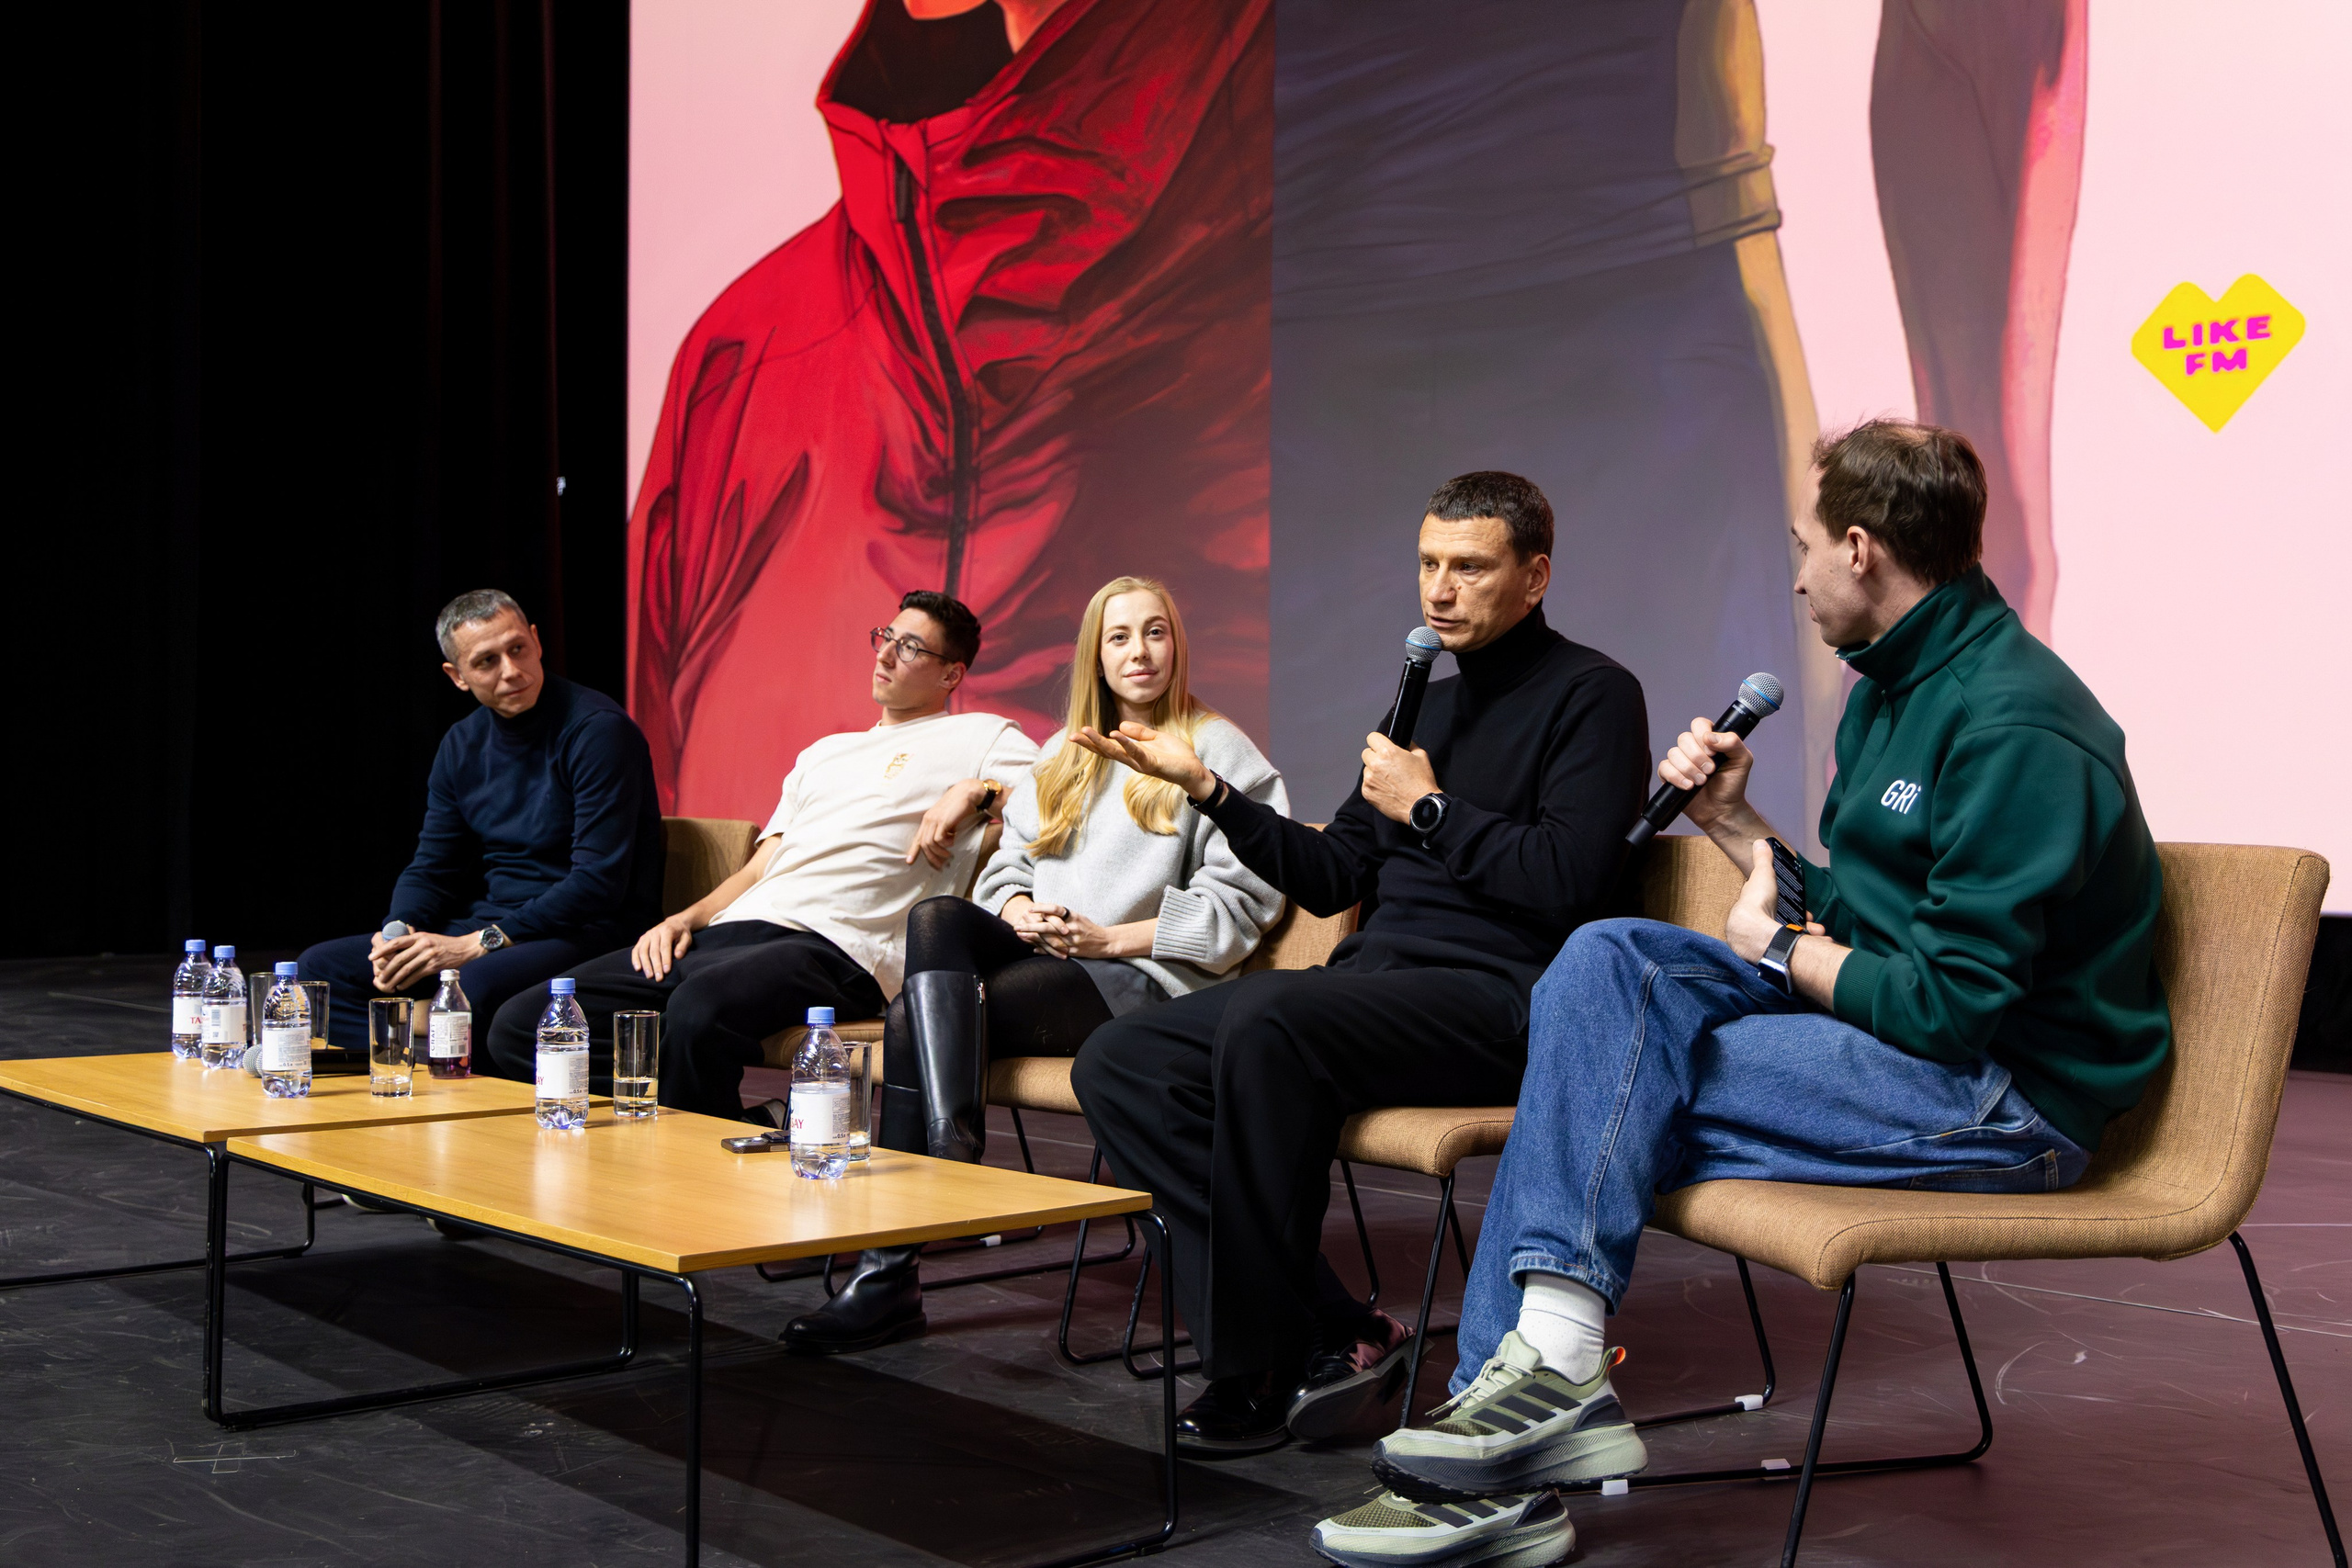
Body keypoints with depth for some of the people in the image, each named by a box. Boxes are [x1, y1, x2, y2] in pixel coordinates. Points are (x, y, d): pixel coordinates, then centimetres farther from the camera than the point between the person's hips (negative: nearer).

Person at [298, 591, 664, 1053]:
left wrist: (477, 944, -22)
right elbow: (431, 869, 16)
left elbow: (599, 884, -21)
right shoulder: (462, 745, 10)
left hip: (583, 930, -8)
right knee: (322, 967, -2)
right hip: (487, 924, 8)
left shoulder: (598, 729, -14)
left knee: (473, 985, -38)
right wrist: (397, 932, -8)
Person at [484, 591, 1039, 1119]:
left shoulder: (981, 737, 13)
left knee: (700, 1009, -42)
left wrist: (978, 791, -14)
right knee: (520, 1024, -11)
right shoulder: (824, 753, 34)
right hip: (732, 929, 8)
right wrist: (687, 918, 11)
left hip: (832, 947, -8)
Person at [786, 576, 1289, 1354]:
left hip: (1143, 974, -6)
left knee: (917, 1018, -27)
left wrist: (1106, 938, -14)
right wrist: (1021, 911, -4)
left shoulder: (1219, 752, 5)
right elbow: (1009, 860, 21)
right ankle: (953, 1147, -40)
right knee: (936, 919, -28)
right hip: (1037, 949, 6)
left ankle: (889, 1269, -32)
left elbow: (1235, 905, -5)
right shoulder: (1064, 753, 27)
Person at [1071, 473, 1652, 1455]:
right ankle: (1322, 1339, -16)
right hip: (1374, 984, 9)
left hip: (1498, 998, -8)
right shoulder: (1425, 703, 24)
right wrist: (1207, 788, 13)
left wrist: (1428, 808, -7)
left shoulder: (1590, 694, 0)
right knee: (1121, 1062, -8)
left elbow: (1567, 881, -15)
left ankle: (1263, 1368, -23)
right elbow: (1330, 876, 23)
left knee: (1265, 1021, -35)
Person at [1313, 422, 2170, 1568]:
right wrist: (1735, 822, 10)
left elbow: (1952, 1000, -22)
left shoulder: (2015, 724, -18)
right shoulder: (1891, 687, 15)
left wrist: (1778, 950, -7)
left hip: (2007, 1094, -10)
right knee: (1606, 957, -10)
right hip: (1901, 1036, 10)